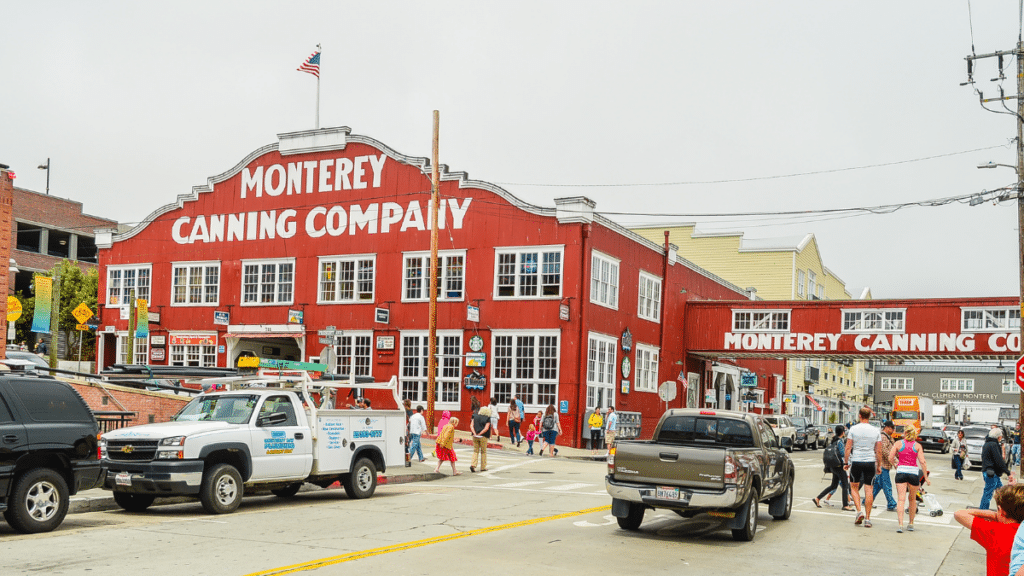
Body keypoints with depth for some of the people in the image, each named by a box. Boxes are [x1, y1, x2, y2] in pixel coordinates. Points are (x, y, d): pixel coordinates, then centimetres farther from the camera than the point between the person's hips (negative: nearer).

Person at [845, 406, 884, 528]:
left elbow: (848, 448, -4)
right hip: (870, 462, 1)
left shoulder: (853, 429, -4)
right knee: (868, 489, 5)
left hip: (856, 462, -1)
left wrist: (846, 462, 6)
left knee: (854, 487, 15)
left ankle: (859, 511, -2)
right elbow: (879, 451, 3)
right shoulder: (876, 431, 1)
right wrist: (879, 465, 12)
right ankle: (867, 518, 5)